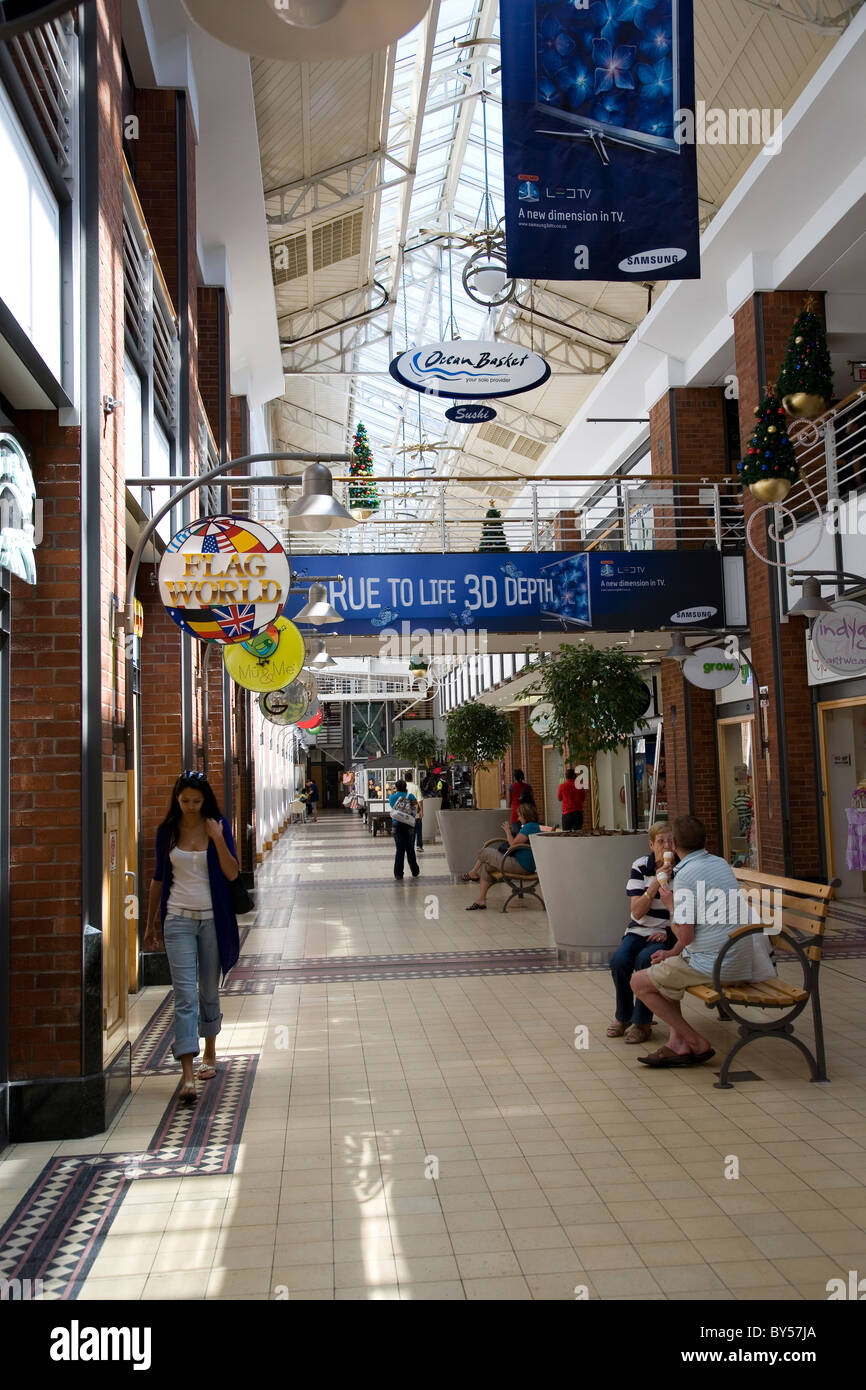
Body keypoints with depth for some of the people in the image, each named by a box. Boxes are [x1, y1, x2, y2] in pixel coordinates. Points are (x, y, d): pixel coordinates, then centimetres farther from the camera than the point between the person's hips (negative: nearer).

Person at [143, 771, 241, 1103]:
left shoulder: (218, 826, -1)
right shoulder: (167, 832, 2)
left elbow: (232, 874, -7)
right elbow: (159, 878, 10)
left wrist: (218, 839, -17)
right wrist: (151, 923, 13)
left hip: (213, 919, 0)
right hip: (178, 919, 0)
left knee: (209, 991, 13)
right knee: (185, 994, -8)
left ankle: (210, 1054, 35)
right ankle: (187, 1075, -12)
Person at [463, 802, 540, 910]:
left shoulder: (529, 826, -17)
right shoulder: (534, 826, 16)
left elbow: (513, 844, -16)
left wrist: (508, 831, -3)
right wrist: (510, 832, 12)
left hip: (521, 866, -11)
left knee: (485, 852, -2)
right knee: (486, 866, 11)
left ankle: (473, 874, 25)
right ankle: (481, 900, 8)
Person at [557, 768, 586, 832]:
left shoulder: (562, 786, -4)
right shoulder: (579, 786, 1)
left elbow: (559, 799, 11)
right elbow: (583, 799, 13)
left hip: (567, 813, -2)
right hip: (578, 812, 2)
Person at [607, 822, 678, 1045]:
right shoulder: (641, 867, 0)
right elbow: (637, 912, -8)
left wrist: (668, 932, -14)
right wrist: (656, 883, -19)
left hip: (670, 934, -2)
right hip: (640, 930, 2)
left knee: (645, 960, -31)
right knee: (619, 960, -25)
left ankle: (642, 1022, -13)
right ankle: (624, 1016, 0)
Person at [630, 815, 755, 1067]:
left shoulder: (685, 875, -16)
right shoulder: (721, 864, 12)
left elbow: (686, 935, -17)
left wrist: (671, 905, 0)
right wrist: (673, 952, 21)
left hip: (713, 965, -9)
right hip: (737, 961, 9)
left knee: (639, 983, 4)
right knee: (666, 971, 27)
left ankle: (697, 1043, 5)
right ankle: (678, 1043, 14)